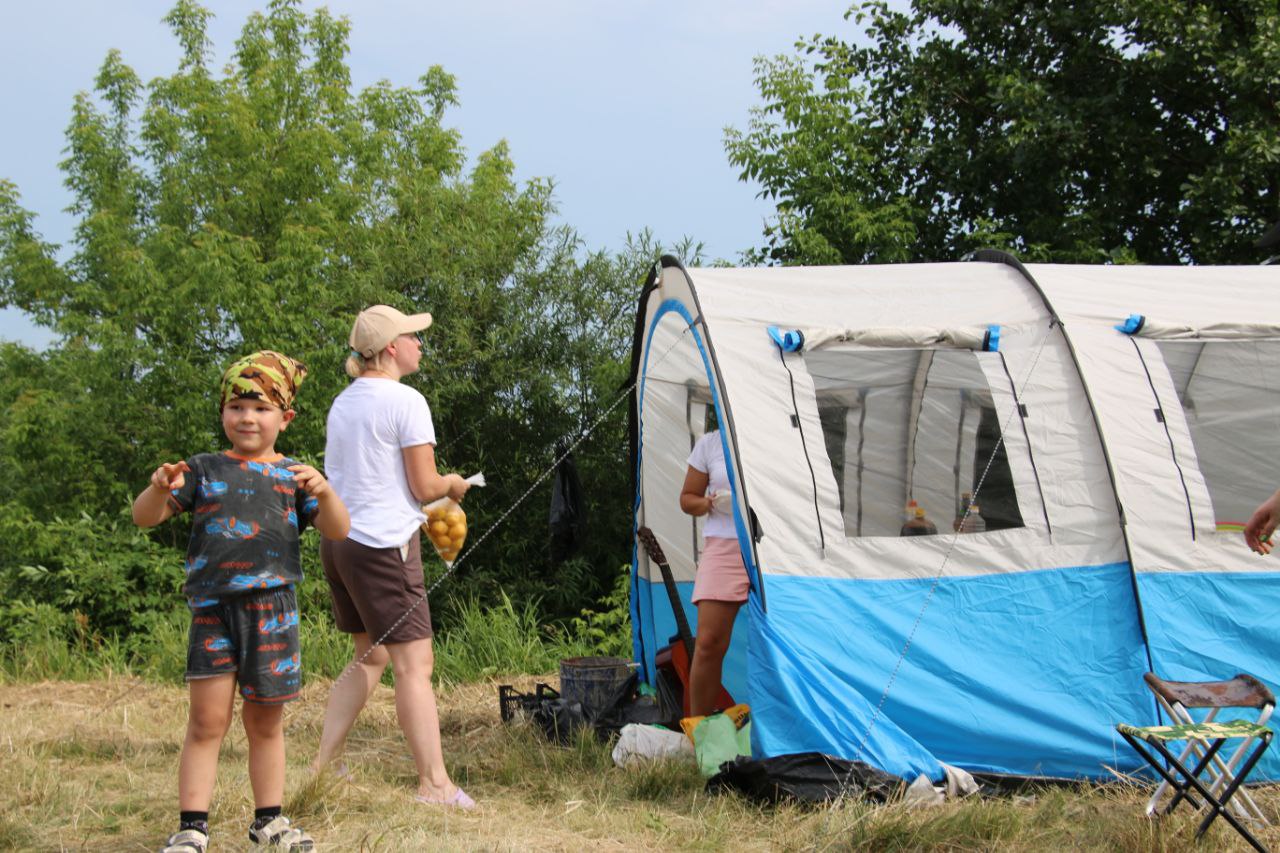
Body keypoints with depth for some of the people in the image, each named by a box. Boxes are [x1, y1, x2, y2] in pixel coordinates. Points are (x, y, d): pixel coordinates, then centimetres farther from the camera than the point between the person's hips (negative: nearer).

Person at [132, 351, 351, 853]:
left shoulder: (293, 476, 8)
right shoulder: (203, 471, 8)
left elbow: (337, 531, 0)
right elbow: (144, 518, 5)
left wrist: (324, 493, -20)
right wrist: (159, 489, -17)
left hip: (271, 609, 1)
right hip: (212, 609, -1)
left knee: (265, 722, 10)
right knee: (208, 720, -5)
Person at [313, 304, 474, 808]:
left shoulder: (342, 403, 15)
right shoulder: (406, 402, -10)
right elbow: (424, 487, -11)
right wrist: (453, 484, 11)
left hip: (338, 540, 9)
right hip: (385, 545, -8)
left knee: (371, 656, 20)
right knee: (414, 665, -7)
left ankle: (323, 766, 18)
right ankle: (434, 785, -8)